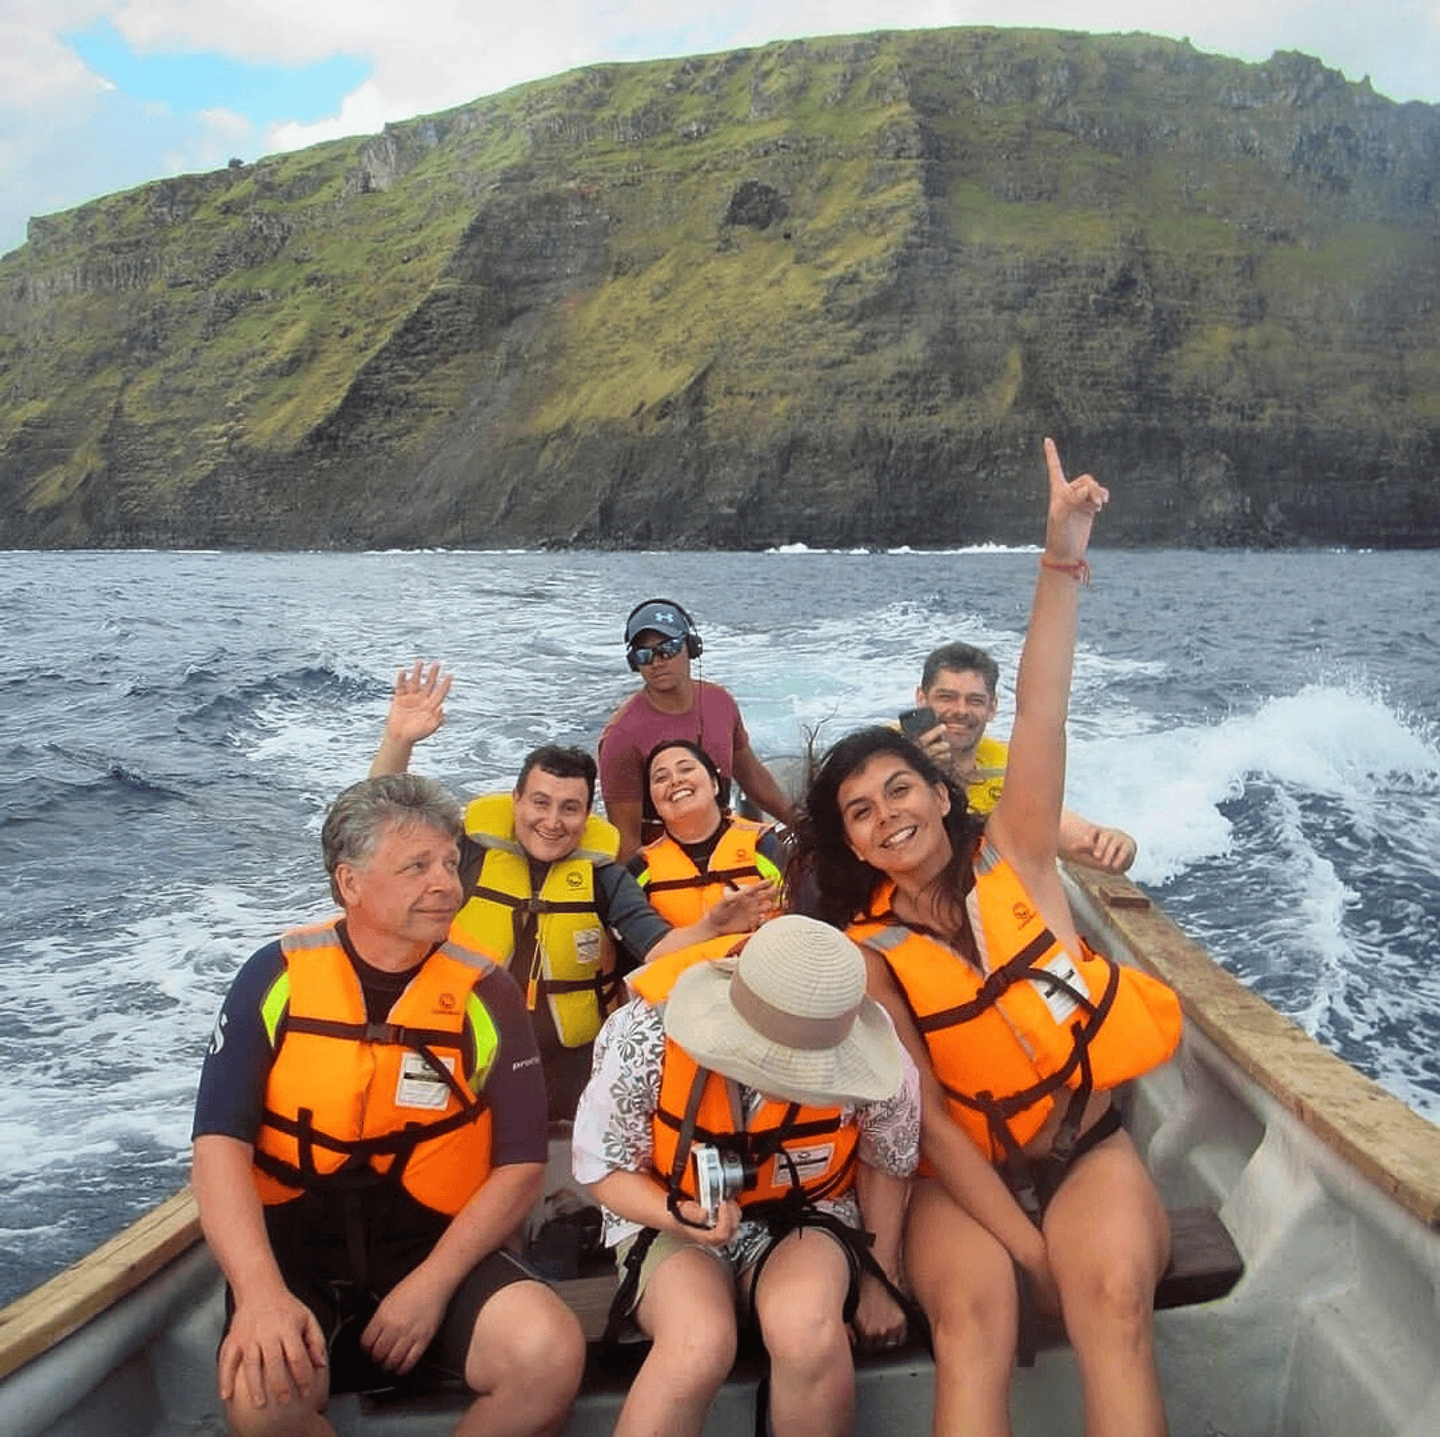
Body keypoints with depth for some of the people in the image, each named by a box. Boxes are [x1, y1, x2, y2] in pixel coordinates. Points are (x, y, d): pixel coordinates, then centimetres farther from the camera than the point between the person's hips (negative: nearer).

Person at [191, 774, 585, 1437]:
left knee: (551, 1352, -25)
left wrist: (433, 1283, -14)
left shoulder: (485, 994, -4)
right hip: (295, 1242, -1)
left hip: (434, 1241, 1)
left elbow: (521, 1164, -2)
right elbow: (220, 1144, -9)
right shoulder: (277, 978, -4)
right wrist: (260, 1290, -24)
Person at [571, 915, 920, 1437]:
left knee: (807, 1329, -32)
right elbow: (604, 1168, -10)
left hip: (806, 1216, 1)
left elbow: (885, 1164, 1)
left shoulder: (868, 1058, -20)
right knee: (698, 1343, -33)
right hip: (671, 1218, -1)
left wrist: (880, 1278, 7)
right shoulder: (645, 1036, -25)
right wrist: (679, 1216, -28)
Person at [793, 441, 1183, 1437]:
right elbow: (926, 1119, -9)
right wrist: (1030, 1248, -17)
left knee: (1115, 1297, -28)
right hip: (965, 1177, 0)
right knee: (973, 1312, -29)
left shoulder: (1013, 859, -3)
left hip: (1089, 1150, 1)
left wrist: (1063, 563, -27)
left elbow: (1041, 718, -17)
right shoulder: (870, 956, -6)